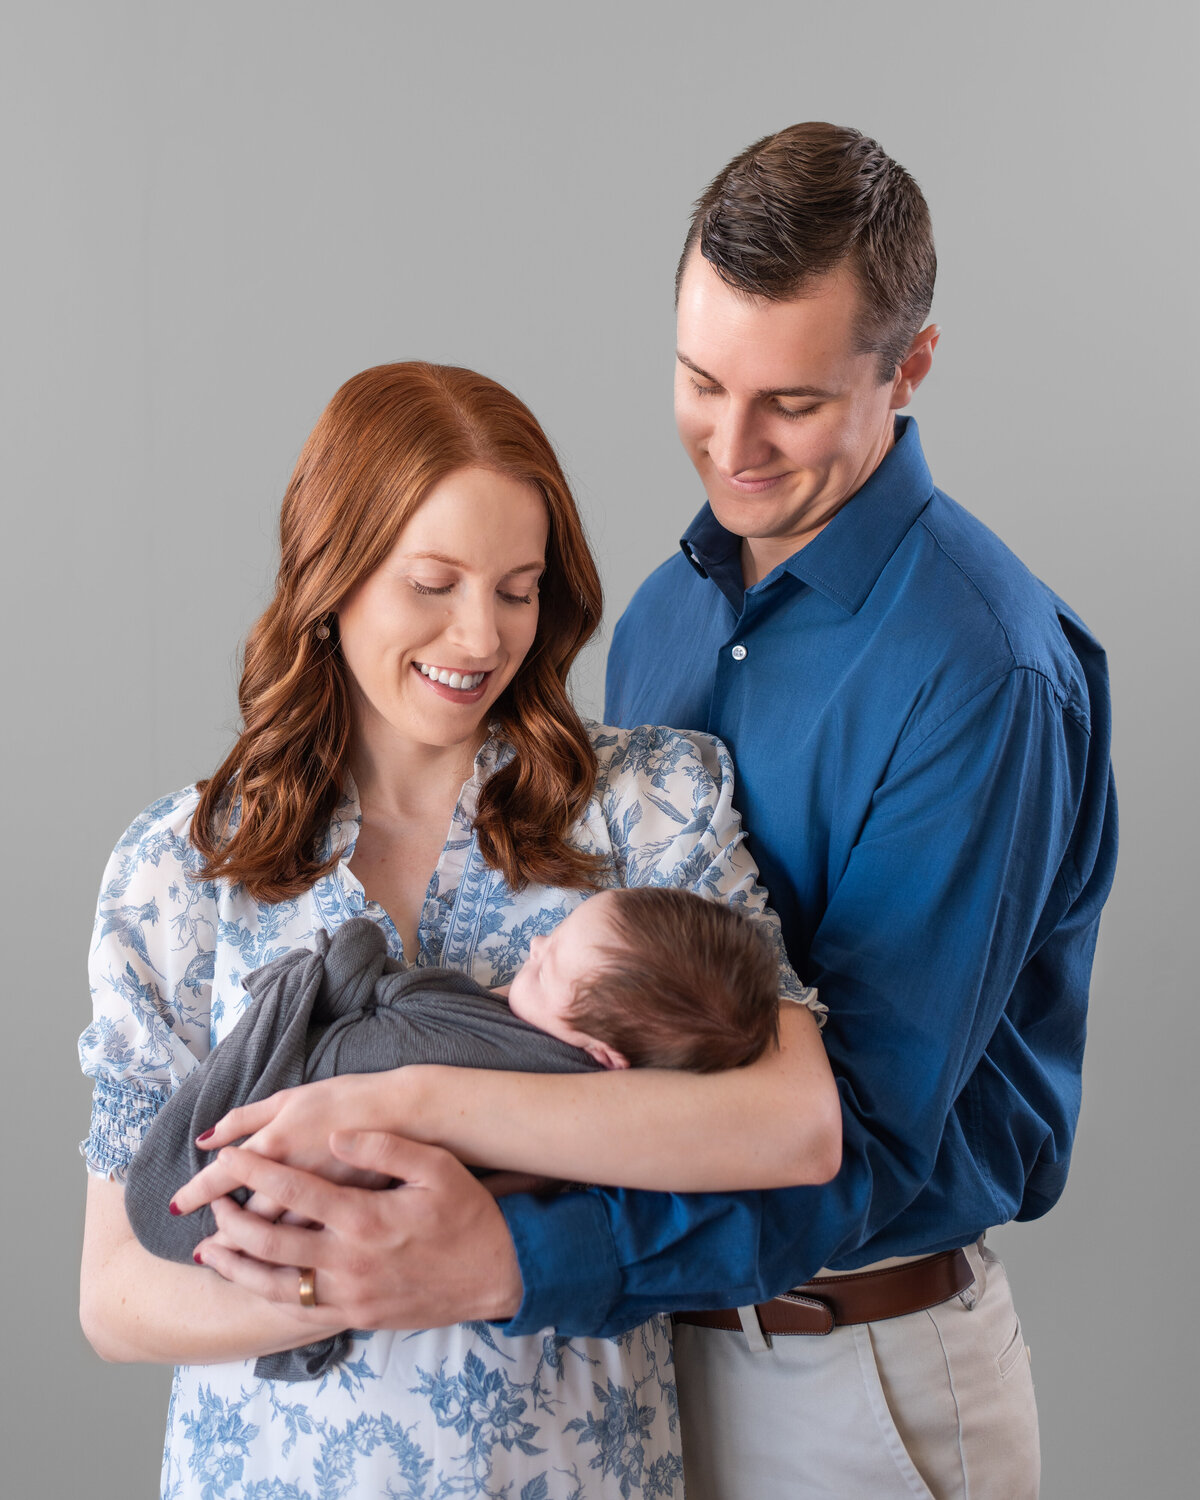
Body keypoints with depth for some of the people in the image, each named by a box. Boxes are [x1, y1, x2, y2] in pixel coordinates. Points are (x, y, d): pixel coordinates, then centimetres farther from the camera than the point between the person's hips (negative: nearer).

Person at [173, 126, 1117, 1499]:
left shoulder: (984, 675, -22)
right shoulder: (667, 608, 2)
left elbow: (866, 1133, -26)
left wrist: (507, 1262, -35)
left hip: (858, 1369, -6)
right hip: (664, 1311, 6)